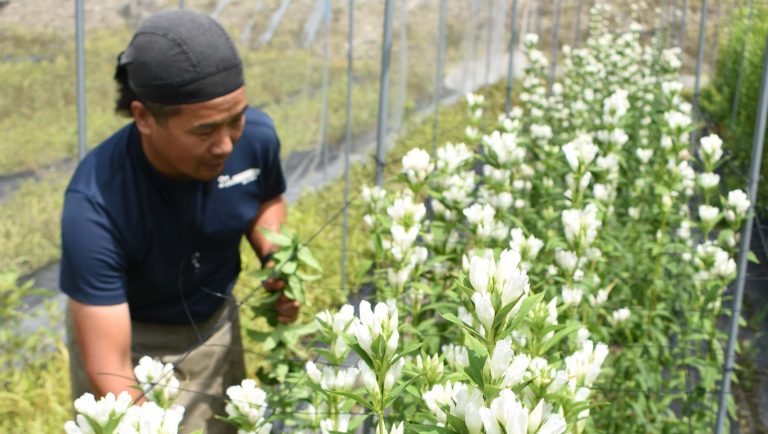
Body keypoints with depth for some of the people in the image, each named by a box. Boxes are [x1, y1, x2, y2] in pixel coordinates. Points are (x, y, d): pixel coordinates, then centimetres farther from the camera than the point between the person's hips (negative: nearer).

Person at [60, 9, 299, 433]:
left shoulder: (256, 135, -22)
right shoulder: (94, 207, -35)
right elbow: (108, 371, -33)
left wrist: (277, 262, -15)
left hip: (214, 327, 4)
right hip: (129, 338, -4)